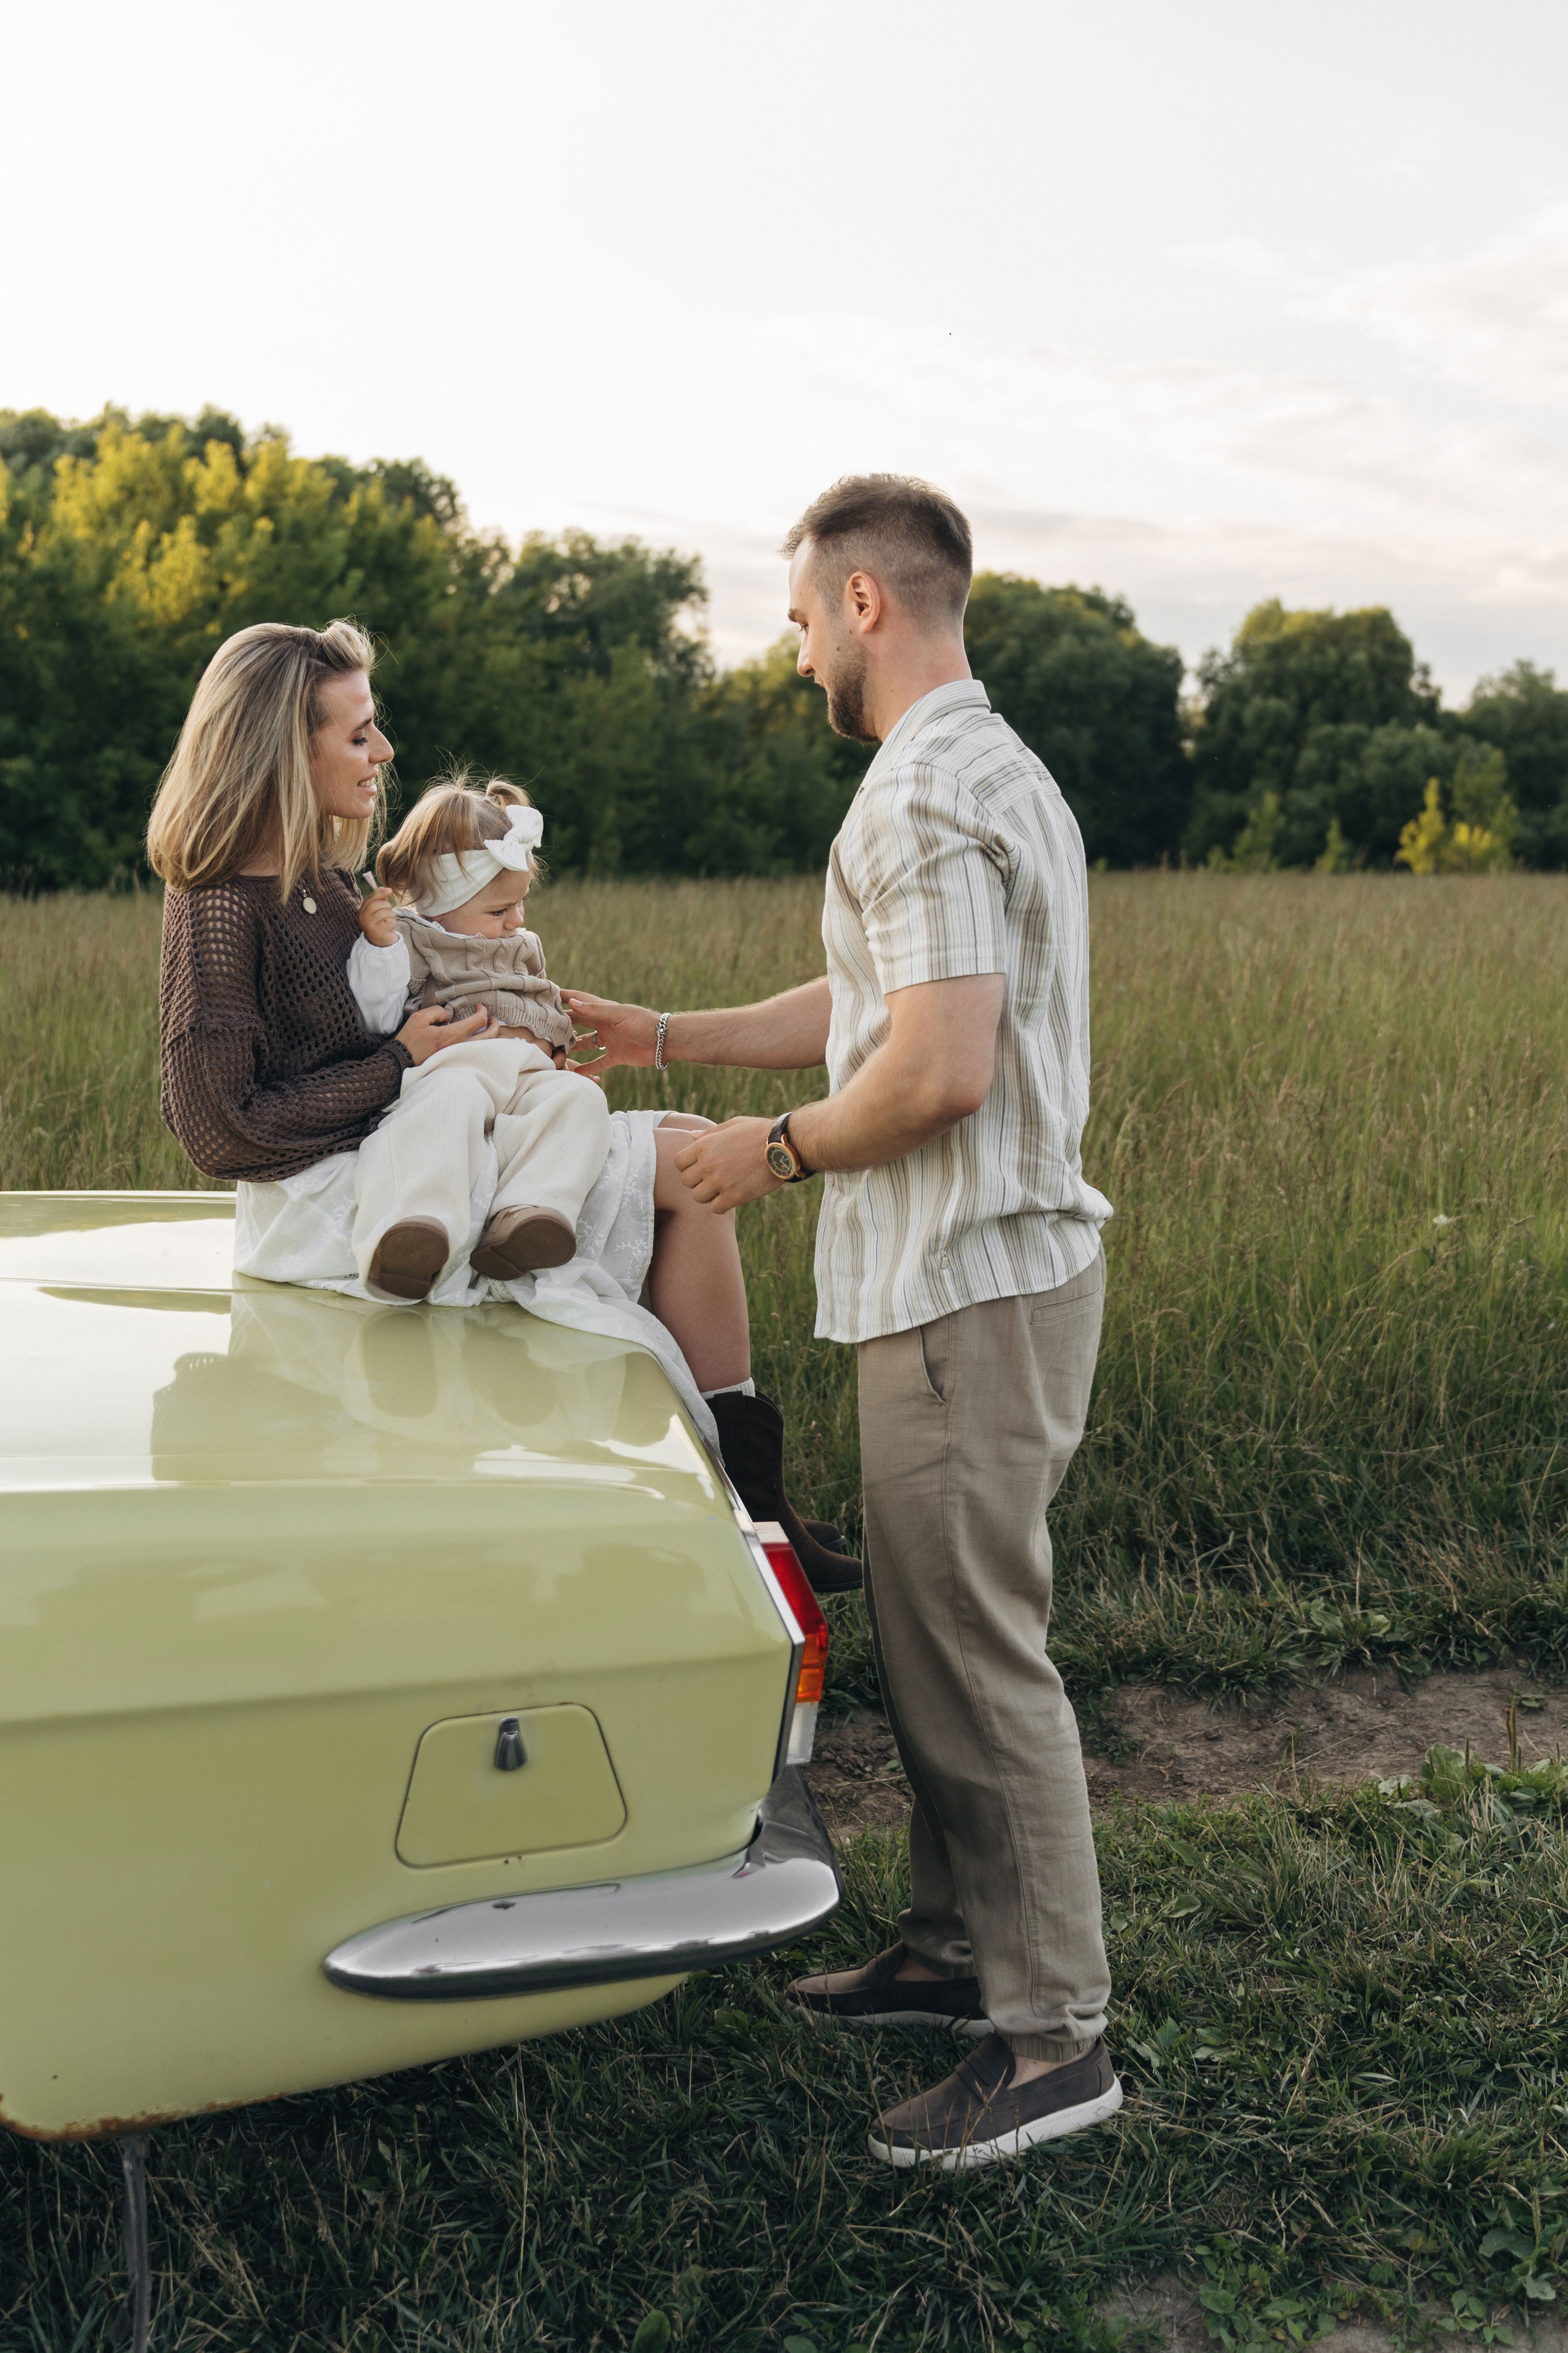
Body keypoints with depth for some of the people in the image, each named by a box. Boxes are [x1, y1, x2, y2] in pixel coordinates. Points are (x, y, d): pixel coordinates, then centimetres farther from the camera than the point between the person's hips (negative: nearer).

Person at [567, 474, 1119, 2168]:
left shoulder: (928, 795, -16)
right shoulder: (986, 767, 19)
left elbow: (941, 1068, -26)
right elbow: (866, 1008, 24)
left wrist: (782, 1149, -10)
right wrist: (667, 1039, 24)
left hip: (969, 1284, -11)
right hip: (975, 1271, 11)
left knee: (976, 1651, -4)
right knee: (931, 1632, 18)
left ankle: (1054, 2038, 7)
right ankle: (957, 1946, 31)